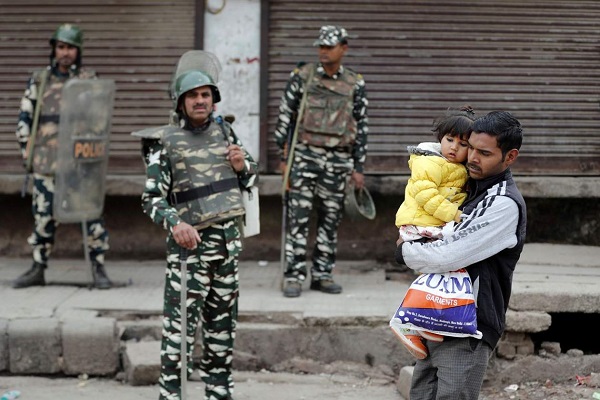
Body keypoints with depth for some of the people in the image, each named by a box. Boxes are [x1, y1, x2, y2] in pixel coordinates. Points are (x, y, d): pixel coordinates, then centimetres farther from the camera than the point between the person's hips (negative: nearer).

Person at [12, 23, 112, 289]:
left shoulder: (89, 80, 5)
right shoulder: (39, 80, 10)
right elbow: (24, 118, 11)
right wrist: (27, 152, 5)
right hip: (45, 162, 2)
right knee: (43, 215, 6)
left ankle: (98, 270, 3)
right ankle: (38, 270, 15)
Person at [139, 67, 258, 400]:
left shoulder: (224, 131, 9)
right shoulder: (165, 142, -5)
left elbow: (251, 178, 19)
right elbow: (152, 198, -8)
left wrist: (242, 165, -4)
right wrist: (174, 224, -26)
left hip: (228, 238, 5)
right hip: (190, 242, -5)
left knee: (222, 319, 14)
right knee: (181, 321, -9)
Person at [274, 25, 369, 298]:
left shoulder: (355, 84, 5)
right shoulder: (302, 77, 1)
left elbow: (361, 127, 9)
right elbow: (285, 117, 3)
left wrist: (359, 168, 5)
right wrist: (284, 157, -1)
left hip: (338, 161, 2)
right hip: (305, 156, -2)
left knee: (330, 219, 6)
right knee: (298, 217, -5)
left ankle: (322, 275, 16)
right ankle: (294, 276, -1)